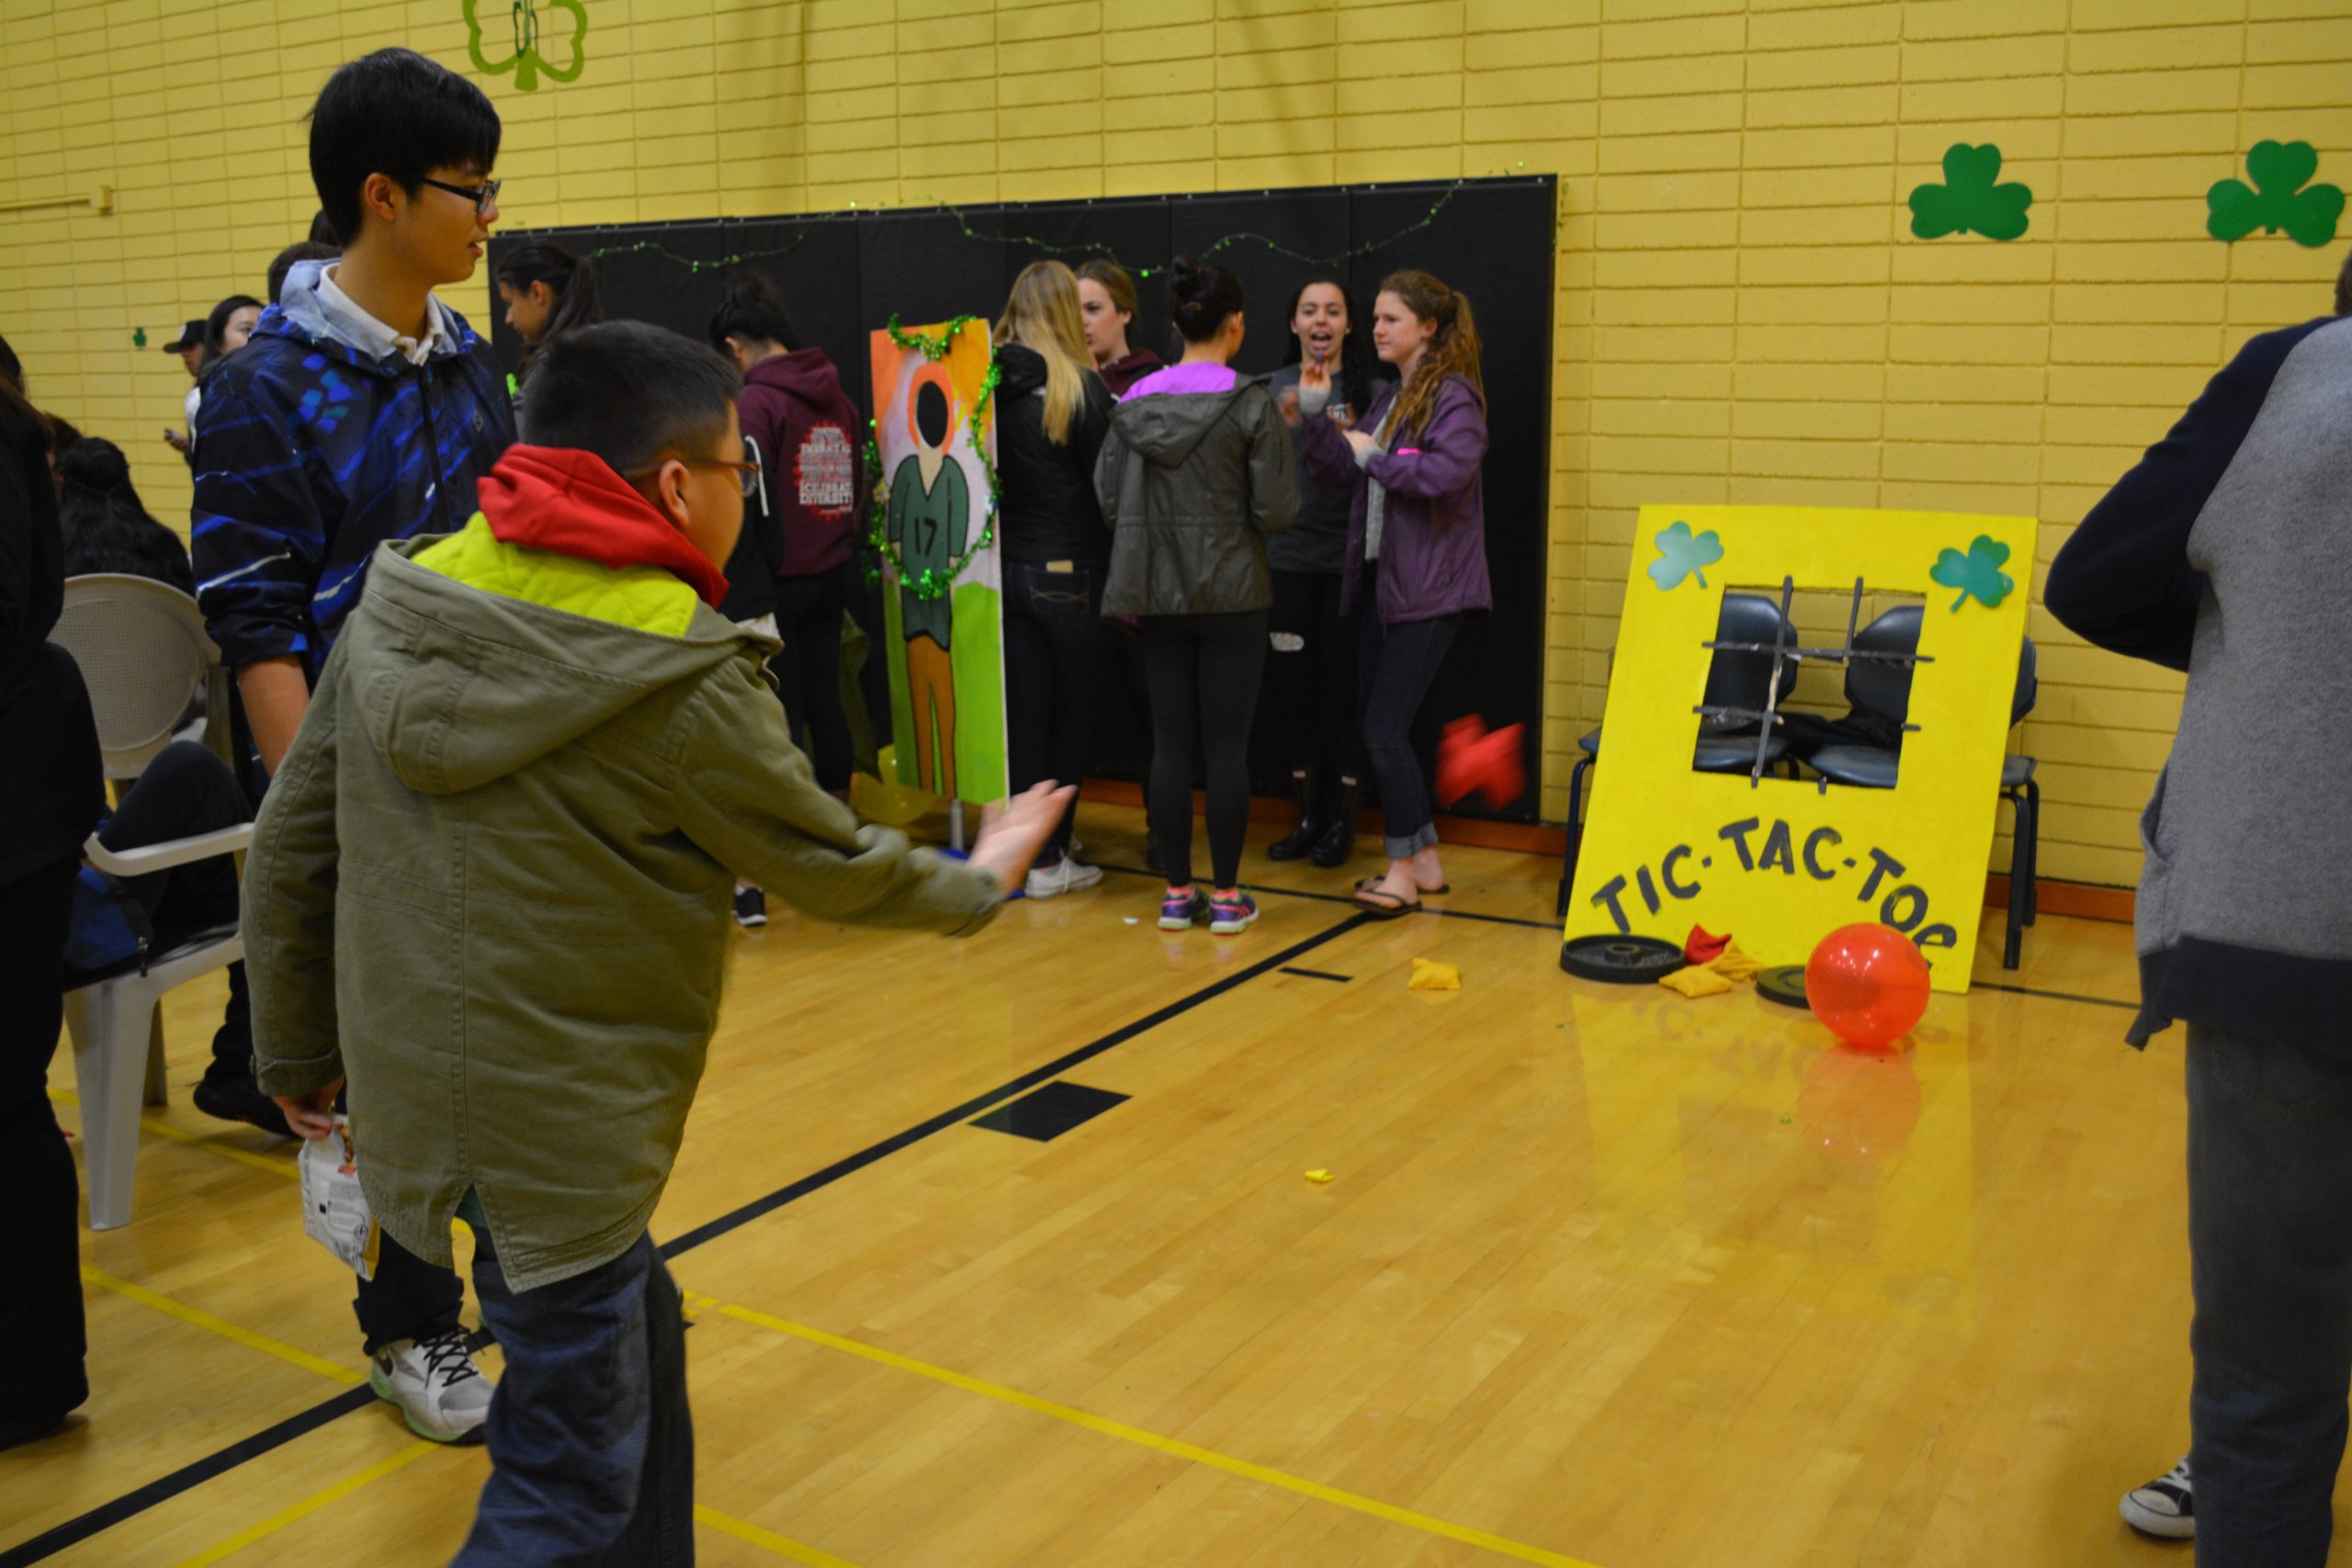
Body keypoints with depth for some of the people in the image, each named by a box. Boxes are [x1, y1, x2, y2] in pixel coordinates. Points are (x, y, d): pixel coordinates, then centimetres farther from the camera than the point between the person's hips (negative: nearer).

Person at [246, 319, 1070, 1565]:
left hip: (414, 1080, 8)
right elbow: (830, 866, -6)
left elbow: (288, 846, 5)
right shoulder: (683, 680, -19)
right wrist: (981, 880, 13)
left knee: (634, 1337, 26)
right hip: (556, 1122, -8)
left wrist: (297, 1045, 18)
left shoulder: (397, 611, 0)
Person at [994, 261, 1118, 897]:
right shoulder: (1082, 386, -11)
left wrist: (994, 559, 14)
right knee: (1071, 719, 8)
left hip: (1006, 573, 4)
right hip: (1071, 574, -4)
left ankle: (1030, 854, 15)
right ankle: (1051, 858, 11)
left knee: (1023, 718, 9)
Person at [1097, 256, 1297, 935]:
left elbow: (1108, 497, 3)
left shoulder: (1135, 403, 1)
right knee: (1227, 746, 3)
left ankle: (1177, 891, 14)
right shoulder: (1251, 405, -10)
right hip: (1231, 594, -4)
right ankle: (1225, 894, 10)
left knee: (1169, 741, 8)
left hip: (1159, 594, 4)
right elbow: (1277, 510, -11)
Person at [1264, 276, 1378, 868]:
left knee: (1344, 686, 2)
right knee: (1294, 686, 8)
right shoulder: (1272, 388, 7)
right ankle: (1308, 815, 20)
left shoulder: (1369, 392, 0)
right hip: (1286, 558, 3)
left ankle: (1342, 820, 14)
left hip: (1346, 560, -3)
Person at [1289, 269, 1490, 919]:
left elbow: (1448, 472, -26)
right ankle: (1424, 861, 22)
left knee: (1385, 729, -10)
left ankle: (1403, 869, 4)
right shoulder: (1388, 400, 16)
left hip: (1429, 592, -9)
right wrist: (1313, 414, 4)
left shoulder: (1454, 397, -10)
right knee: (1380, 731, 11)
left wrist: (1375, 456, -14)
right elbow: (1339, 471, 16)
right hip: (1382, 583, 9)